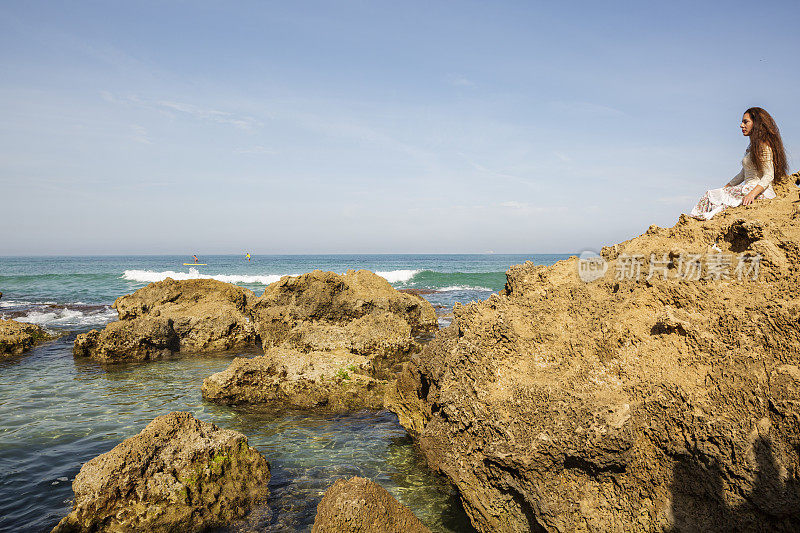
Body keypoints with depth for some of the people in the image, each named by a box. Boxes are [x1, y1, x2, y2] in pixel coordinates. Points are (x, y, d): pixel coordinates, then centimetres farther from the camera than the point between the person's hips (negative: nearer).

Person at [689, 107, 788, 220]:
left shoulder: (763, 146, -9)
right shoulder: (752, 147, 22)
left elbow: (768, 176, -17)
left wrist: (752, 194, -29)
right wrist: (726, 188, 21)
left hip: (760, 192, -9)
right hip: (748, 189, 9)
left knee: (712, 196, -21)